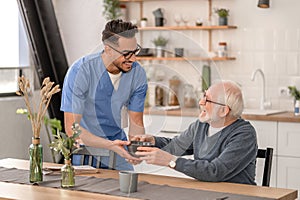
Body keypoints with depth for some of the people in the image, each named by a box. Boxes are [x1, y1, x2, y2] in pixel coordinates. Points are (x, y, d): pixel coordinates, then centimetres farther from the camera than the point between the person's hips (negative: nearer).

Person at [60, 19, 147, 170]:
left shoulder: (137, 73, -9)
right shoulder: (80, 71, -22)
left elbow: (136, 122, -1)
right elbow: (71, 128, -22)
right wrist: (110, 145, -34)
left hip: (118, 146, 4)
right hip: (85, 147, -3)